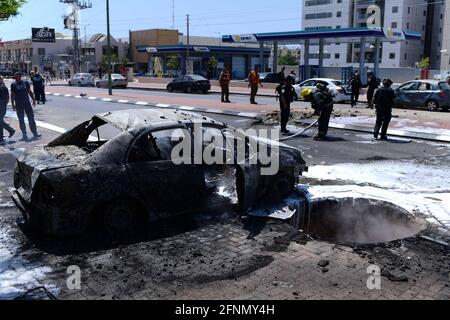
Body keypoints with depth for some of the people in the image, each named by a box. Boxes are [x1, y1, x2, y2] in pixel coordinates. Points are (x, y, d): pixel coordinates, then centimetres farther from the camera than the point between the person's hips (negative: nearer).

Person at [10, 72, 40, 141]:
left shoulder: (25, 83, 5)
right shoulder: (13, 84, 2)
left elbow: (29, 92, 13)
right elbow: (12, 95, 3)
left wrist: (33, 99, 9)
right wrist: (13, 104, -2)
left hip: (27, 103, 1)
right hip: (18, 104, -1)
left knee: (31, 118, 0)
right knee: (21, 120, 3)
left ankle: (35, 133, 6)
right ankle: (24, 135, 10)